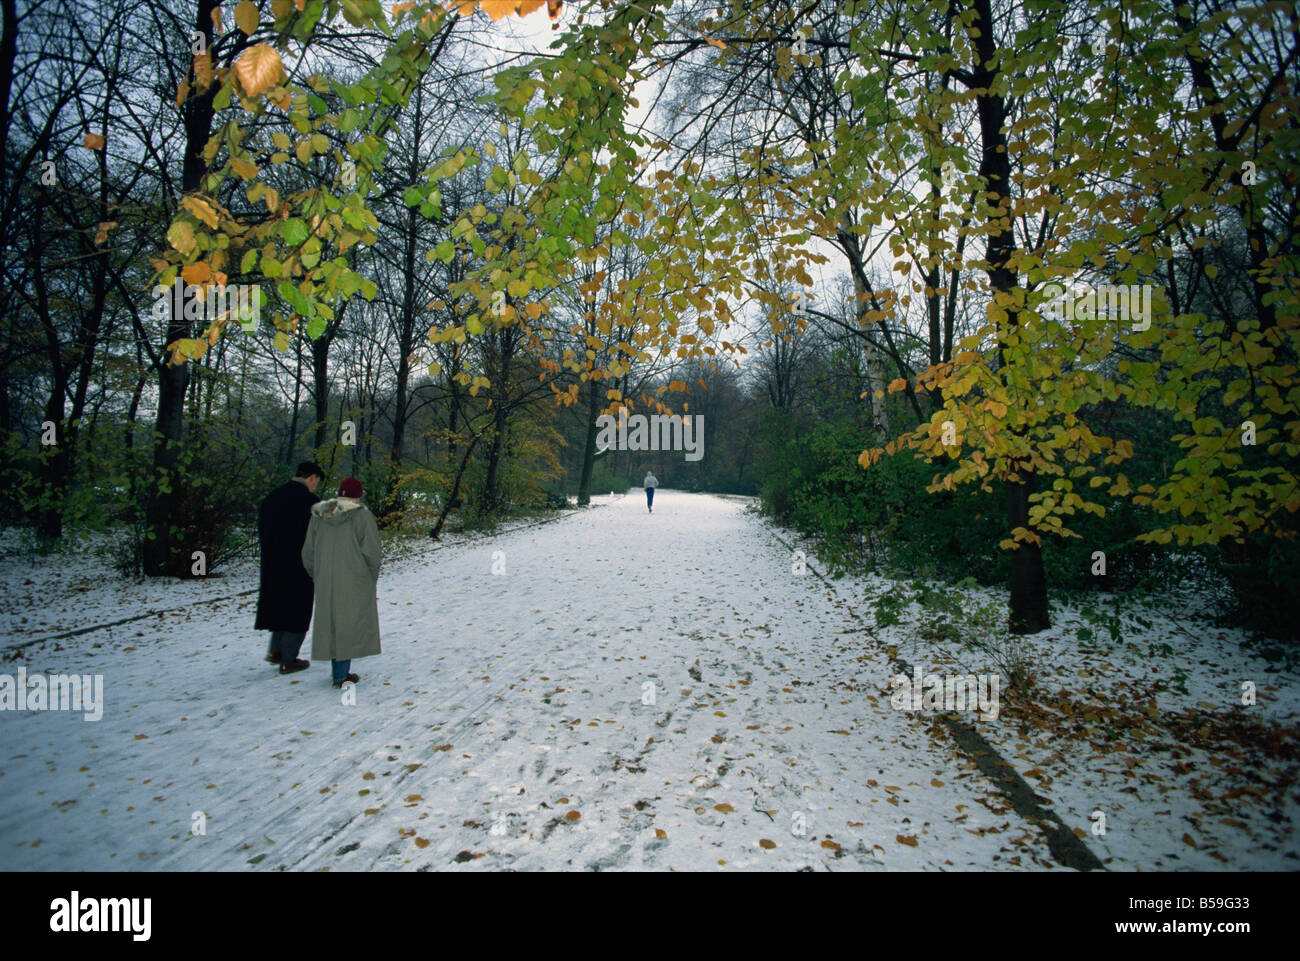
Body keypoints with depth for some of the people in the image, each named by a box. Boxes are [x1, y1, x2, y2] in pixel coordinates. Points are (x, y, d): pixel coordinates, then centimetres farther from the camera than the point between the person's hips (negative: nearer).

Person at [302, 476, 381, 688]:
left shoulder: (318, 517, 7)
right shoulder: (362, 517, -9)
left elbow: (308, 553, 10)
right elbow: (370, 552, -12)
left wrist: (318, 576, 20)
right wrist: (372, 578, 2)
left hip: (326, 584, 5)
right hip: (354, 583, -5)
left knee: (332, 623, 12)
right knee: (349, 623, 1)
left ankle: (340, 671, 16)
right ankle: (342, 674, -2)